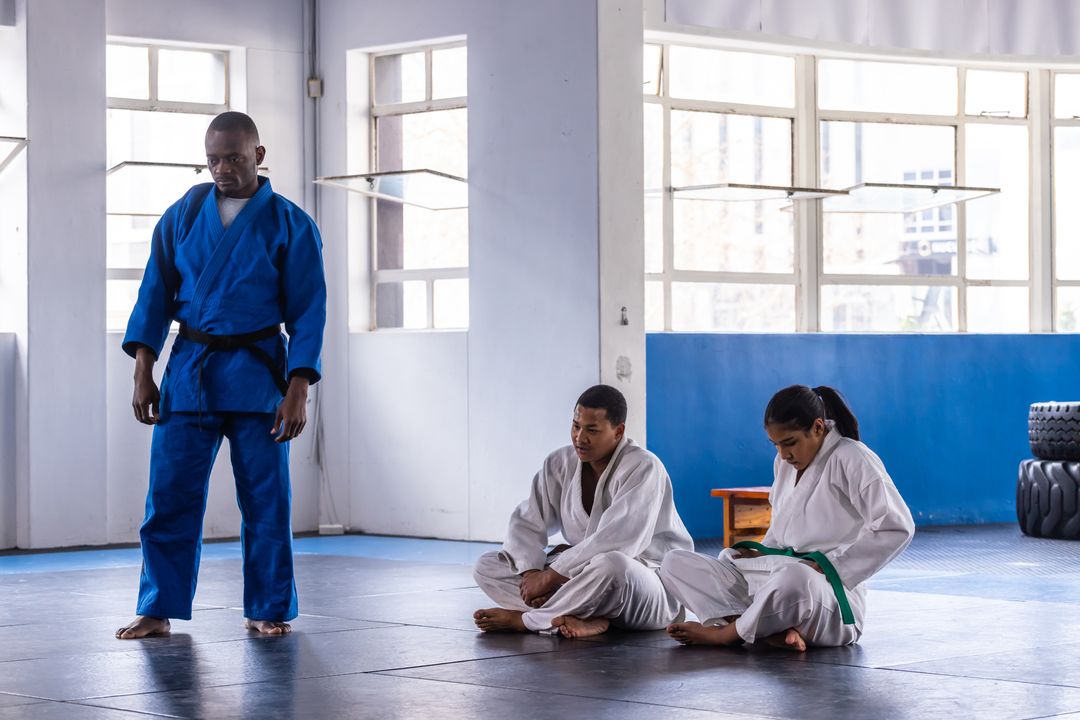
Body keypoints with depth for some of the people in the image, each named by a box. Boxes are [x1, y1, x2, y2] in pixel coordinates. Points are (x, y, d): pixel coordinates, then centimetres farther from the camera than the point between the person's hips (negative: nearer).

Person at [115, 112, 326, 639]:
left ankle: (268, 611, 15)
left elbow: (308, 312, -2)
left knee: (266, 504, 2)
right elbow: (156, 292, 8)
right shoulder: (183, 215, 7)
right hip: (188, 372, 2)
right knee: (169, 497, 0)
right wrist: (143, 372, 1)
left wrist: (297, 390, -10)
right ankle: (158, 610, 9)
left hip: (256, 373, -2)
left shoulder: (290, 226, -1)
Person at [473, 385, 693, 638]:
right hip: (581, 576, 7)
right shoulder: (560, 463, 2)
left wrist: (550, 576, -25)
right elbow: (527, 523, 2)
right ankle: (583, 620, -29)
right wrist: (531, 572, -18)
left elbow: (613, 542, -28)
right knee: (487, 566, -7)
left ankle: (522, 619, -20)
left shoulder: (643, 468, -18)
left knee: (611, 564, -43)